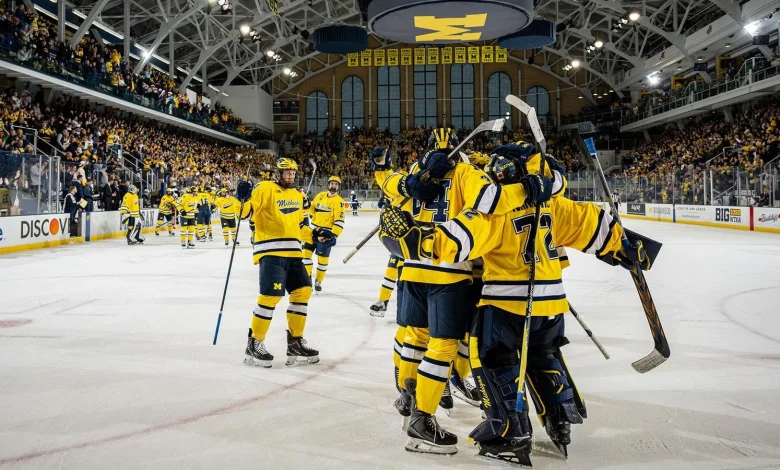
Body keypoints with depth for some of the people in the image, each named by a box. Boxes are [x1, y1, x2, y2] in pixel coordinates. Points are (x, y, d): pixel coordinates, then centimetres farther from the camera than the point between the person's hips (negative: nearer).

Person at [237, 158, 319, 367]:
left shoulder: (297, 195, 19)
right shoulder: (265, 189, -6)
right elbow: (246, 211, -15)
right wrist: (244, 198, -33)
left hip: (292, 252, 8)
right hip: (271, 251, -8)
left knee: (302, 291, 7)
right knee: (271, 294, -16)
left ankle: (295, 342, 17)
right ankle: (254, 344, -4)